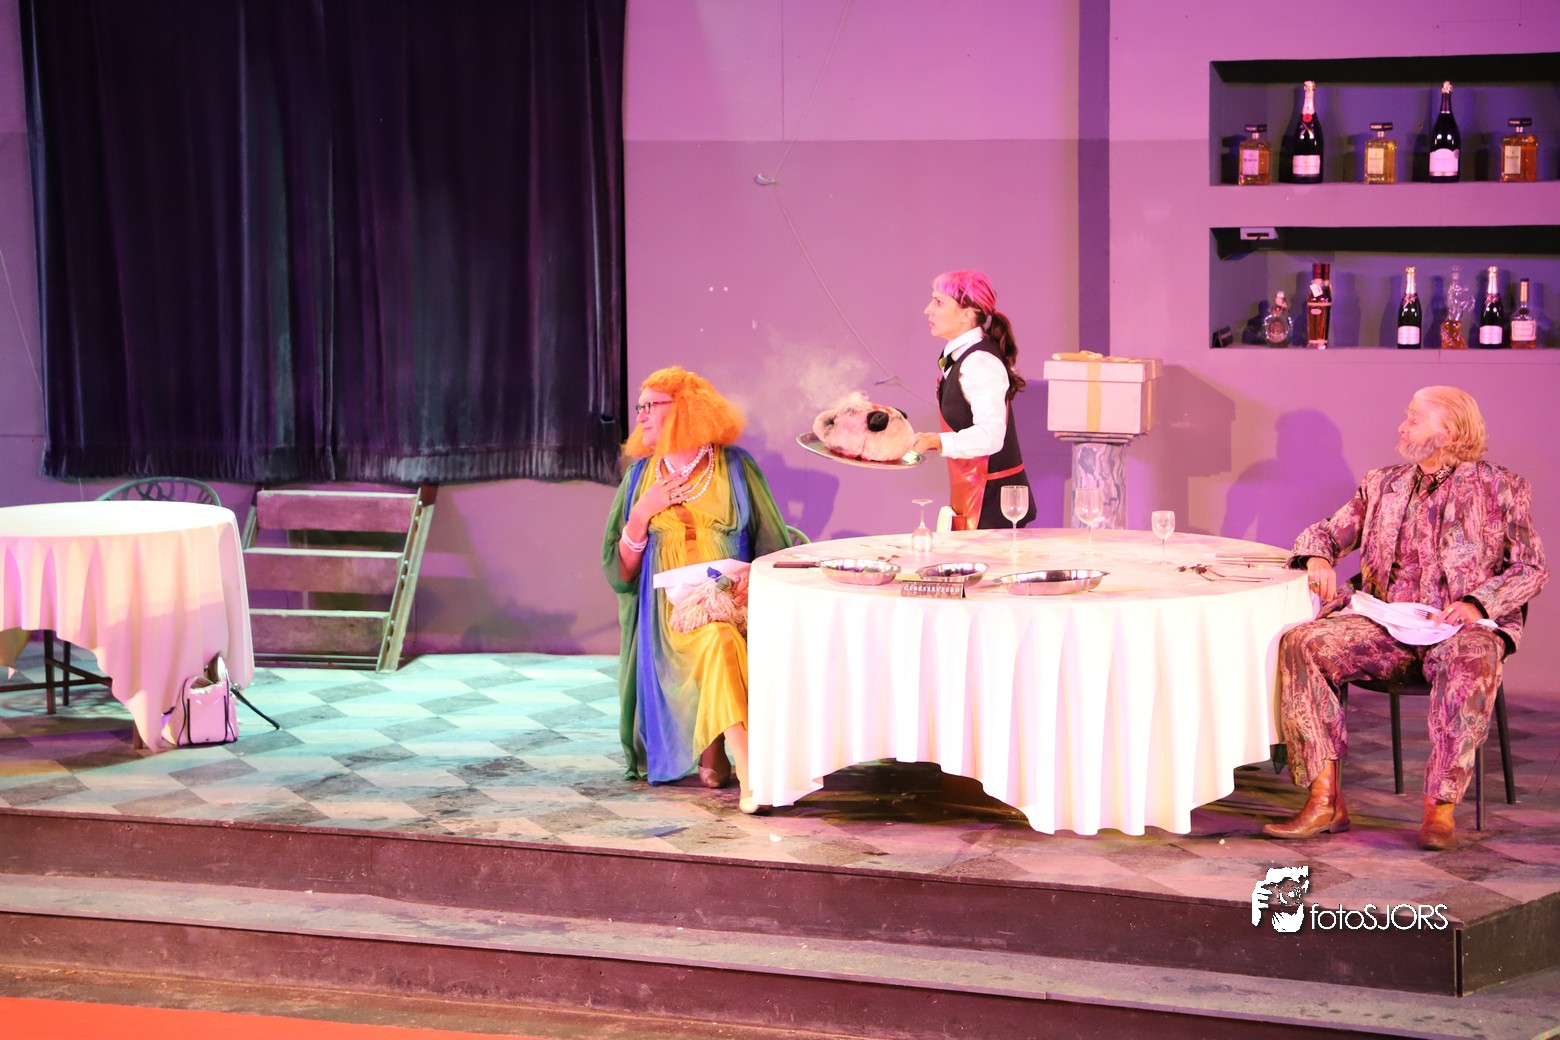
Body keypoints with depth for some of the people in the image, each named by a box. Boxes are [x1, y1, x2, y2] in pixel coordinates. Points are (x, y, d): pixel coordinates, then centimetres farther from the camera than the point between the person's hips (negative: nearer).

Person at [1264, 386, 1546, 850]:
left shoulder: (1500, 487, 8)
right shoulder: (1383, 485, 20)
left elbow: (1531, 569, 4)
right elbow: (1325, 532, 21)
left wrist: (1477, 603, -14)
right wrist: (1318, 558, -5)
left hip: (1457, 626, -4)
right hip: (1386, 625, 4)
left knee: (1472, 660, -41)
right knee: (1300, 643, -24)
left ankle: (1441, 806, -36)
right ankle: (1326, 800, -26)